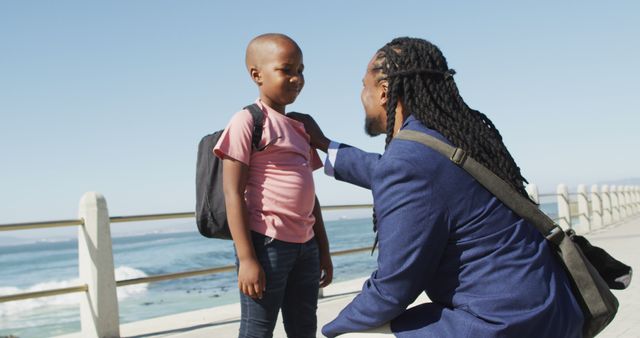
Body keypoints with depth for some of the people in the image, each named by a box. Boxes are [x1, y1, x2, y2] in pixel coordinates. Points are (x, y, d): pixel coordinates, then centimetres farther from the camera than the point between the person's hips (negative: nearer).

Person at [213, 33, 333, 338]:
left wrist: (323, 250, 18)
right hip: (266, 243, -8)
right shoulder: (248, 121, -7)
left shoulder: (300, 128, 17)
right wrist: (247, 258, -18)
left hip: (305, 245, 8)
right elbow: (233, 193, -13)